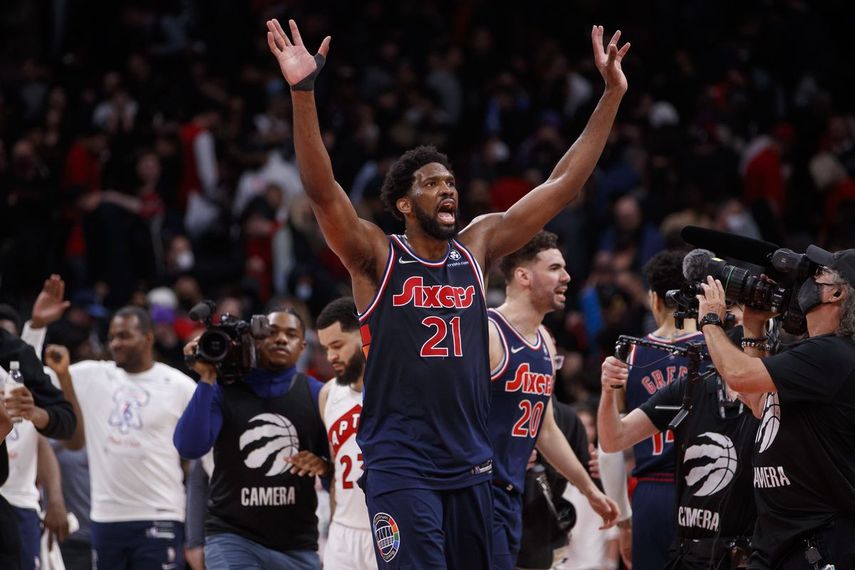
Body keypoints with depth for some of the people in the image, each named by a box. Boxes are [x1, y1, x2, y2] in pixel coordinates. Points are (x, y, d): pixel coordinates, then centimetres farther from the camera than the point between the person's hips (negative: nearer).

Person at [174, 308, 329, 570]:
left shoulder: (316, 395, 4)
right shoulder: (224, 389, -1)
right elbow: (189, 448, -14)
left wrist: (324, 466, -18)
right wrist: (207, 380, -18)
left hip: (297, 547, 3)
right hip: (232, 537, -3)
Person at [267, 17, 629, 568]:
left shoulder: (478, 247, 9)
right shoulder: (376, 255, -3)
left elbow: (563, 185, 10)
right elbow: (322, 189, -18)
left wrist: (612, 95, 5)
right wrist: (304, 91, -31)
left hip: (470, 465, 5)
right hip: (400, 466, -5)